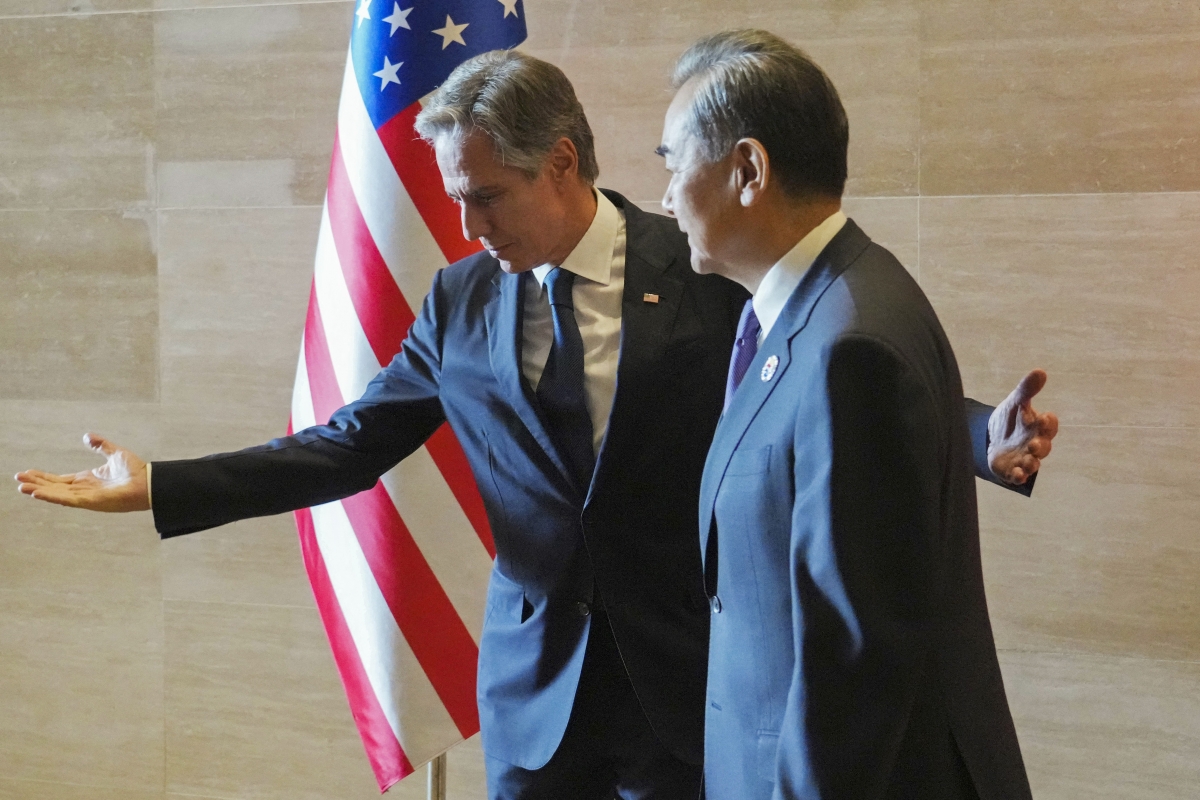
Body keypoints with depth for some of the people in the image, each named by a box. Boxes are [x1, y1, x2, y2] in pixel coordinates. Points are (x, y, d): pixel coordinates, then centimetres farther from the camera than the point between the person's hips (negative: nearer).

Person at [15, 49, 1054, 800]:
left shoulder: (707, 275, -7)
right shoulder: (462, 300, 3)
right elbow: (348, 447, 7)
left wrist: (985, 439, -21)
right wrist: (158, 486, 2)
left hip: (687, 676, -3)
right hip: (537, 689, 3)